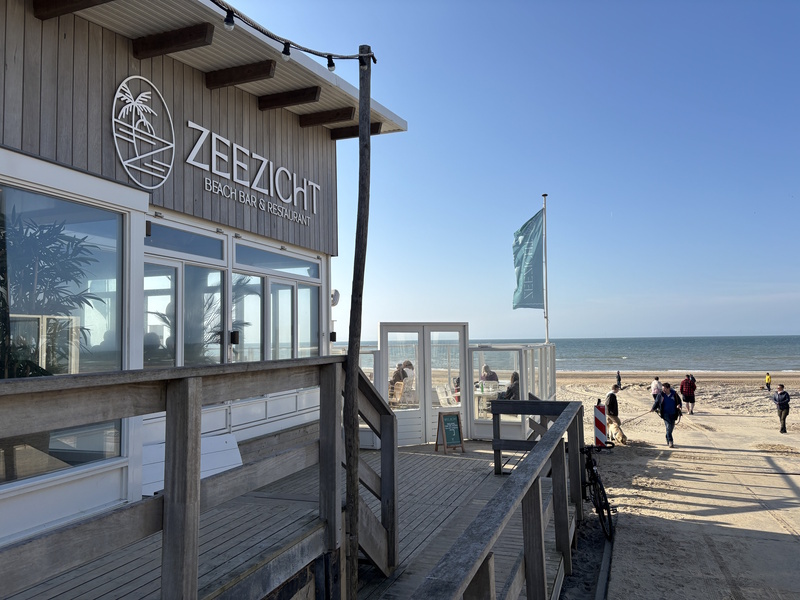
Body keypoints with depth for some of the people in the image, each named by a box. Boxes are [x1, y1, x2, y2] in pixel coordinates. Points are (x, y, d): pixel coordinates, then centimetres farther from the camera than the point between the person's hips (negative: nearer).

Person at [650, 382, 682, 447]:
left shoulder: (674, 394, 0)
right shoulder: (661, 395, -1)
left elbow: (679, 401, 10)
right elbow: (656, 402, 5)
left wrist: (679, 405, -11)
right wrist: (653, 409, -9)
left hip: (673, 414, 2)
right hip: (665, 413, -2)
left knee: (671, 427, 9)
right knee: (668, 427, -11)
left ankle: (668, 440, 29)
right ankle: (670, 442, -9)